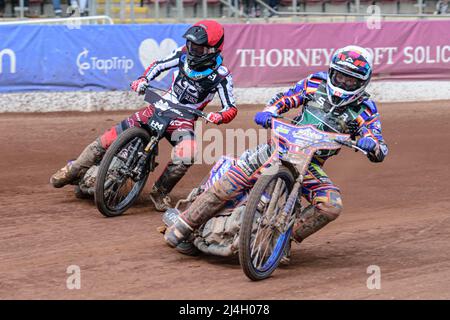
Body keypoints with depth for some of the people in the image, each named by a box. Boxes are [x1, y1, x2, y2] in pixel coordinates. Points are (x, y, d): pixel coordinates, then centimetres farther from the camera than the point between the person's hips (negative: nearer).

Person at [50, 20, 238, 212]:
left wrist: (219, 117, -32)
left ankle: (160, 192, -8)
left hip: (184, 119, -3)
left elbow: (231, 109, -10)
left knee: (185, 156, -34)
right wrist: (143, 80, -4)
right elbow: (159, 65, 14)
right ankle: (73, 170, 7)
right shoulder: (184, 54, -3)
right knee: (111, 137, -8)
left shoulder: (221, 75, -13)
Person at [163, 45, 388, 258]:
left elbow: (380, 152, -7)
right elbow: (284, 99, 11)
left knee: (332, 206, -28)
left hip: (311, 165, 0)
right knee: (228, 185, -15)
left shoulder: (364, 111, -2)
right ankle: (184, 225, -3)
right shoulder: (316, 83, 4)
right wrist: (267, 112, -12)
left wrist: (371, 144, -32)